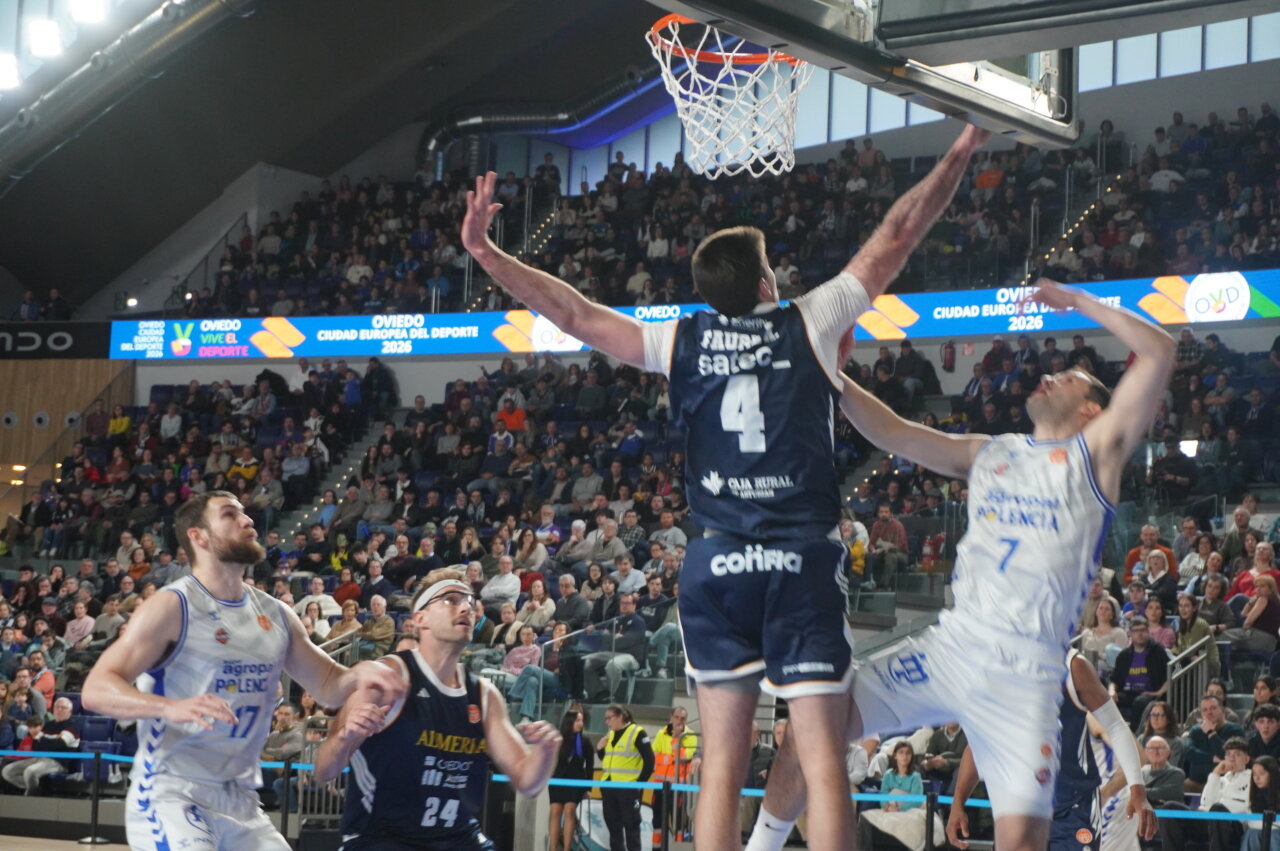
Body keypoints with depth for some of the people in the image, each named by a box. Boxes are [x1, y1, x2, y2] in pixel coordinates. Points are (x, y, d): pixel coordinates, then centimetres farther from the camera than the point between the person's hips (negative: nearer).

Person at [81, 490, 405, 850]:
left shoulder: (275, 615, 10)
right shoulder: (172, 606, -10)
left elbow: (327, 685, 21)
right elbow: (96, 689, -17)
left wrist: (357, 674, -3)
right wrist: (170, 707, -35)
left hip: (240, 802, 7)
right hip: (170, 794, -7)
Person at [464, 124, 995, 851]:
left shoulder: (681, 342, 7)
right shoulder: (810, 325, 2)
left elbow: (574, 313, 11)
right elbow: (896, 239, 9)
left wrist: (483, 251, 20)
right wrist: (963, 153, 18)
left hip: (717, 565, 3)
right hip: (803, 561, -3)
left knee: (723, 763, 8)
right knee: (823, 761, -4)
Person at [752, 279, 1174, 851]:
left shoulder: (1094, 452, 7)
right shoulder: (988, 454, 21)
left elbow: (1159, 352, -2)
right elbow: (893, 434, 16)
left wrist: (1077, 302, 4)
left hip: (1024, 671, -4)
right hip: (949, 647, 4)